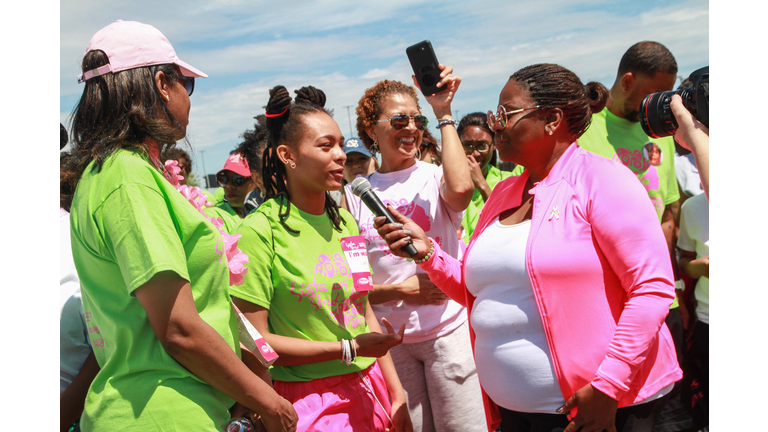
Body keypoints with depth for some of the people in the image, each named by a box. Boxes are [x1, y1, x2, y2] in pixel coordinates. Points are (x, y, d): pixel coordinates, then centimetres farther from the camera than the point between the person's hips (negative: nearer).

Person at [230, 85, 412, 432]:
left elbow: (364, 312, 10)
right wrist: (348, 348, -16)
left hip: (368, 388, 6)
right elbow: (254, 342, -16)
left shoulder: (344, 223, 6)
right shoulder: (261, 230, -15)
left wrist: (397, 397, 8)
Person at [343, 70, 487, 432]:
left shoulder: (435, 178, -3)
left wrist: (444, 113, -20)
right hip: (390, 338, 3)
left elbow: (461, 188, -31)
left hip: (448, 330, -2)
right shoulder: (355, 195, 4)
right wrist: (397, 290, -13)